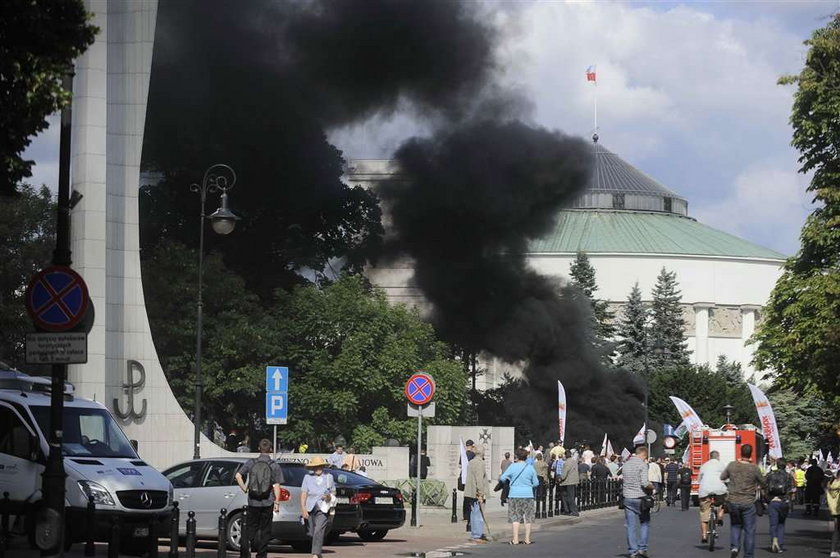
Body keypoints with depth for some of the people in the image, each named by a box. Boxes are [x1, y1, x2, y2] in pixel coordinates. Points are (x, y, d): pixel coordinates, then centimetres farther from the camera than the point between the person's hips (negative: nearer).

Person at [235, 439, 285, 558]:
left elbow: (238, 476, -8)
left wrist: (244, 488, 2)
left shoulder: (251, 463, 0)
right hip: (267, 503, -1)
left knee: (252, 527, 12)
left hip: (253, 502, 1)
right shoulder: (274, 466, -4)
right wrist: (277, 502, -4)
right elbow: (276, 486, -8)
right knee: (265, 530, 7)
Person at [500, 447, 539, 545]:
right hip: (528, 495, 2)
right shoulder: (530, 468, 2)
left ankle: (515, 539, -2)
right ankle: (527, 539, 8)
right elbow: (536, 483, 7)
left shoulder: (513, 467, -5)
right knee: (527, 518, 8)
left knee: (515, 518, 2)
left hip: (515, 495, -2)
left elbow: (502, 478, -3)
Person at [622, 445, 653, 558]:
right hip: (640, 497, -5)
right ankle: (642, 548, 5)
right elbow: (644, 483, -20)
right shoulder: (642, 464, -11)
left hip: (628, 498, 5)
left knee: (630, 525, 6)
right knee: (644, 523, 11)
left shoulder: (626, 464, 9)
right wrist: (651, 487, 0)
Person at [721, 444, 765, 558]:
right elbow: (763, 482, 0)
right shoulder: (754, 468, -12)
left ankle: (734, 546, -1)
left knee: (735, 525, 21)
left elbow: (722, 477, 11)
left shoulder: (732, 465, -6)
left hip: (733, 501, 2)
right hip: (748, 503, -2)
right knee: (749, 530, 8)